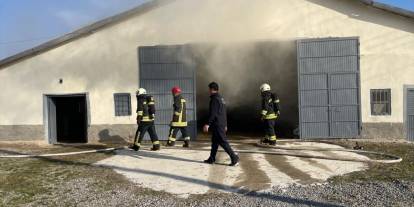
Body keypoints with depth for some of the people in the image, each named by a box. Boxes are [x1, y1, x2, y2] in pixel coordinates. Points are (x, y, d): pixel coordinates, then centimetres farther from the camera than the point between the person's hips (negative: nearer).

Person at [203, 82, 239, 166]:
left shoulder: (214, 99, -14)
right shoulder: (221, 98, 17)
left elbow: (212, 113, -21)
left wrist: (208, 124, -22)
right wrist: (225, 125, 25)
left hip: (217, 125, -10)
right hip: (222, 124, 10)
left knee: (223, 142, -8)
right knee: (214, 141, 14)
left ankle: (234, 157, -8)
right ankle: (211, 159, 21)